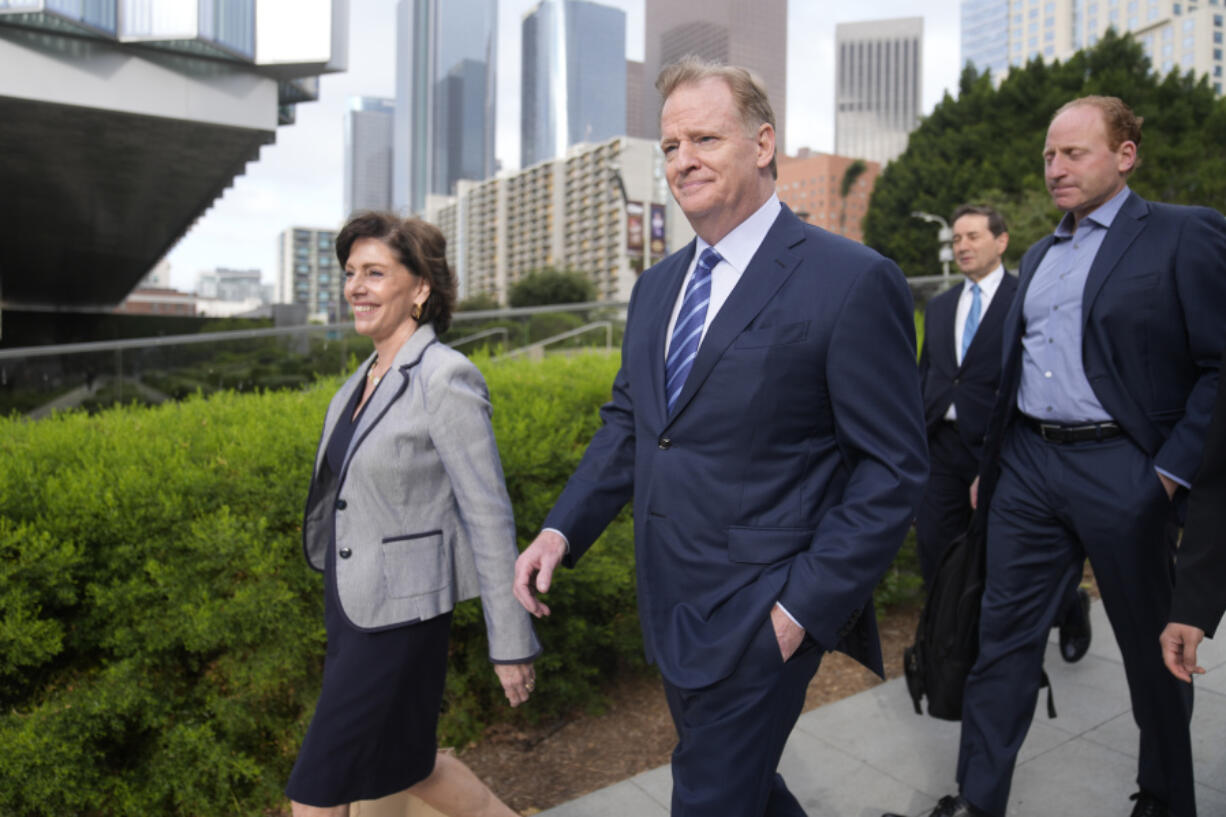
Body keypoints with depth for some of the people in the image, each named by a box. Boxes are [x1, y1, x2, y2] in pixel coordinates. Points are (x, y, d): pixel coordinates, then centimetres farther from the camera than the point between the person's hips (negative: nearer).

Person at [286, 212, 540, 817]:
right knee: (405, 764, 22)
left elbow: (488, 517, -19)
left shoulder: (445, 378, -20)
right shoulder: (368, 376, 5)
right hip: (353, 604, 9)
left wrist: (512, 645, -15)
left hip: (398, 615, -8)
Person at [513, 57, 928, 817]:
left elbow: (895, 467, -14)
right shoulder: (658, 285, 8)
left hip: (762, 616, -7)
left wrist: (808, 603, -17)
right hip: (671, 604, 7)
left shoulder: (853, 282, -15)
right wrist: (563, 529, 0)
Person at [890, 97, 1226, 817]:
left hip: (1124, 474, -5)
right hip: (1028, 466, 5)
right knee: (1005, 636, 7)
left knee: (1152, 647, 13)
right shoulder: (1039, 256, 16)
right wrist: (989, 462, 15)